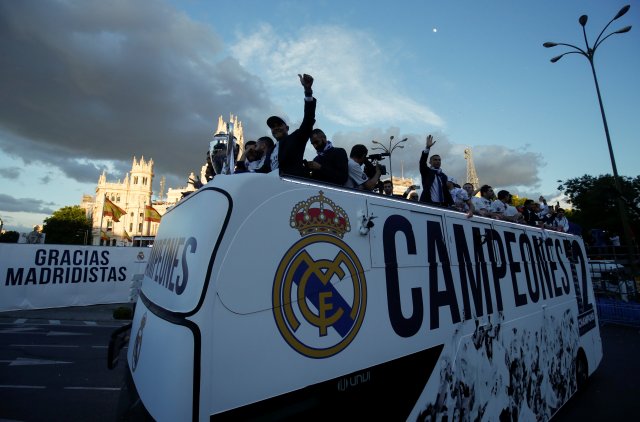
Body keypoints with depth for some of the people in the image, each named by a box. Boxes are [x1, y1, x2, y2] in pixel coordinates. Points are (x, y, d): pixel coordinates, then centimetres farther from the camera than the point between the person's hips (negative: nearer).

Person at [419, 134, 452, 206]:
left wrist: (452, 204, 10)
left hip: (442, 205, 4)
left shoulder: (444, 176, 19)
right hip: (428, 204, -4)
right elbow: (422, 162, -10)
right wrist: (428, 147, -22)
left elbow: (446, 191, 19)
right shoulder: (426, 172, 8)